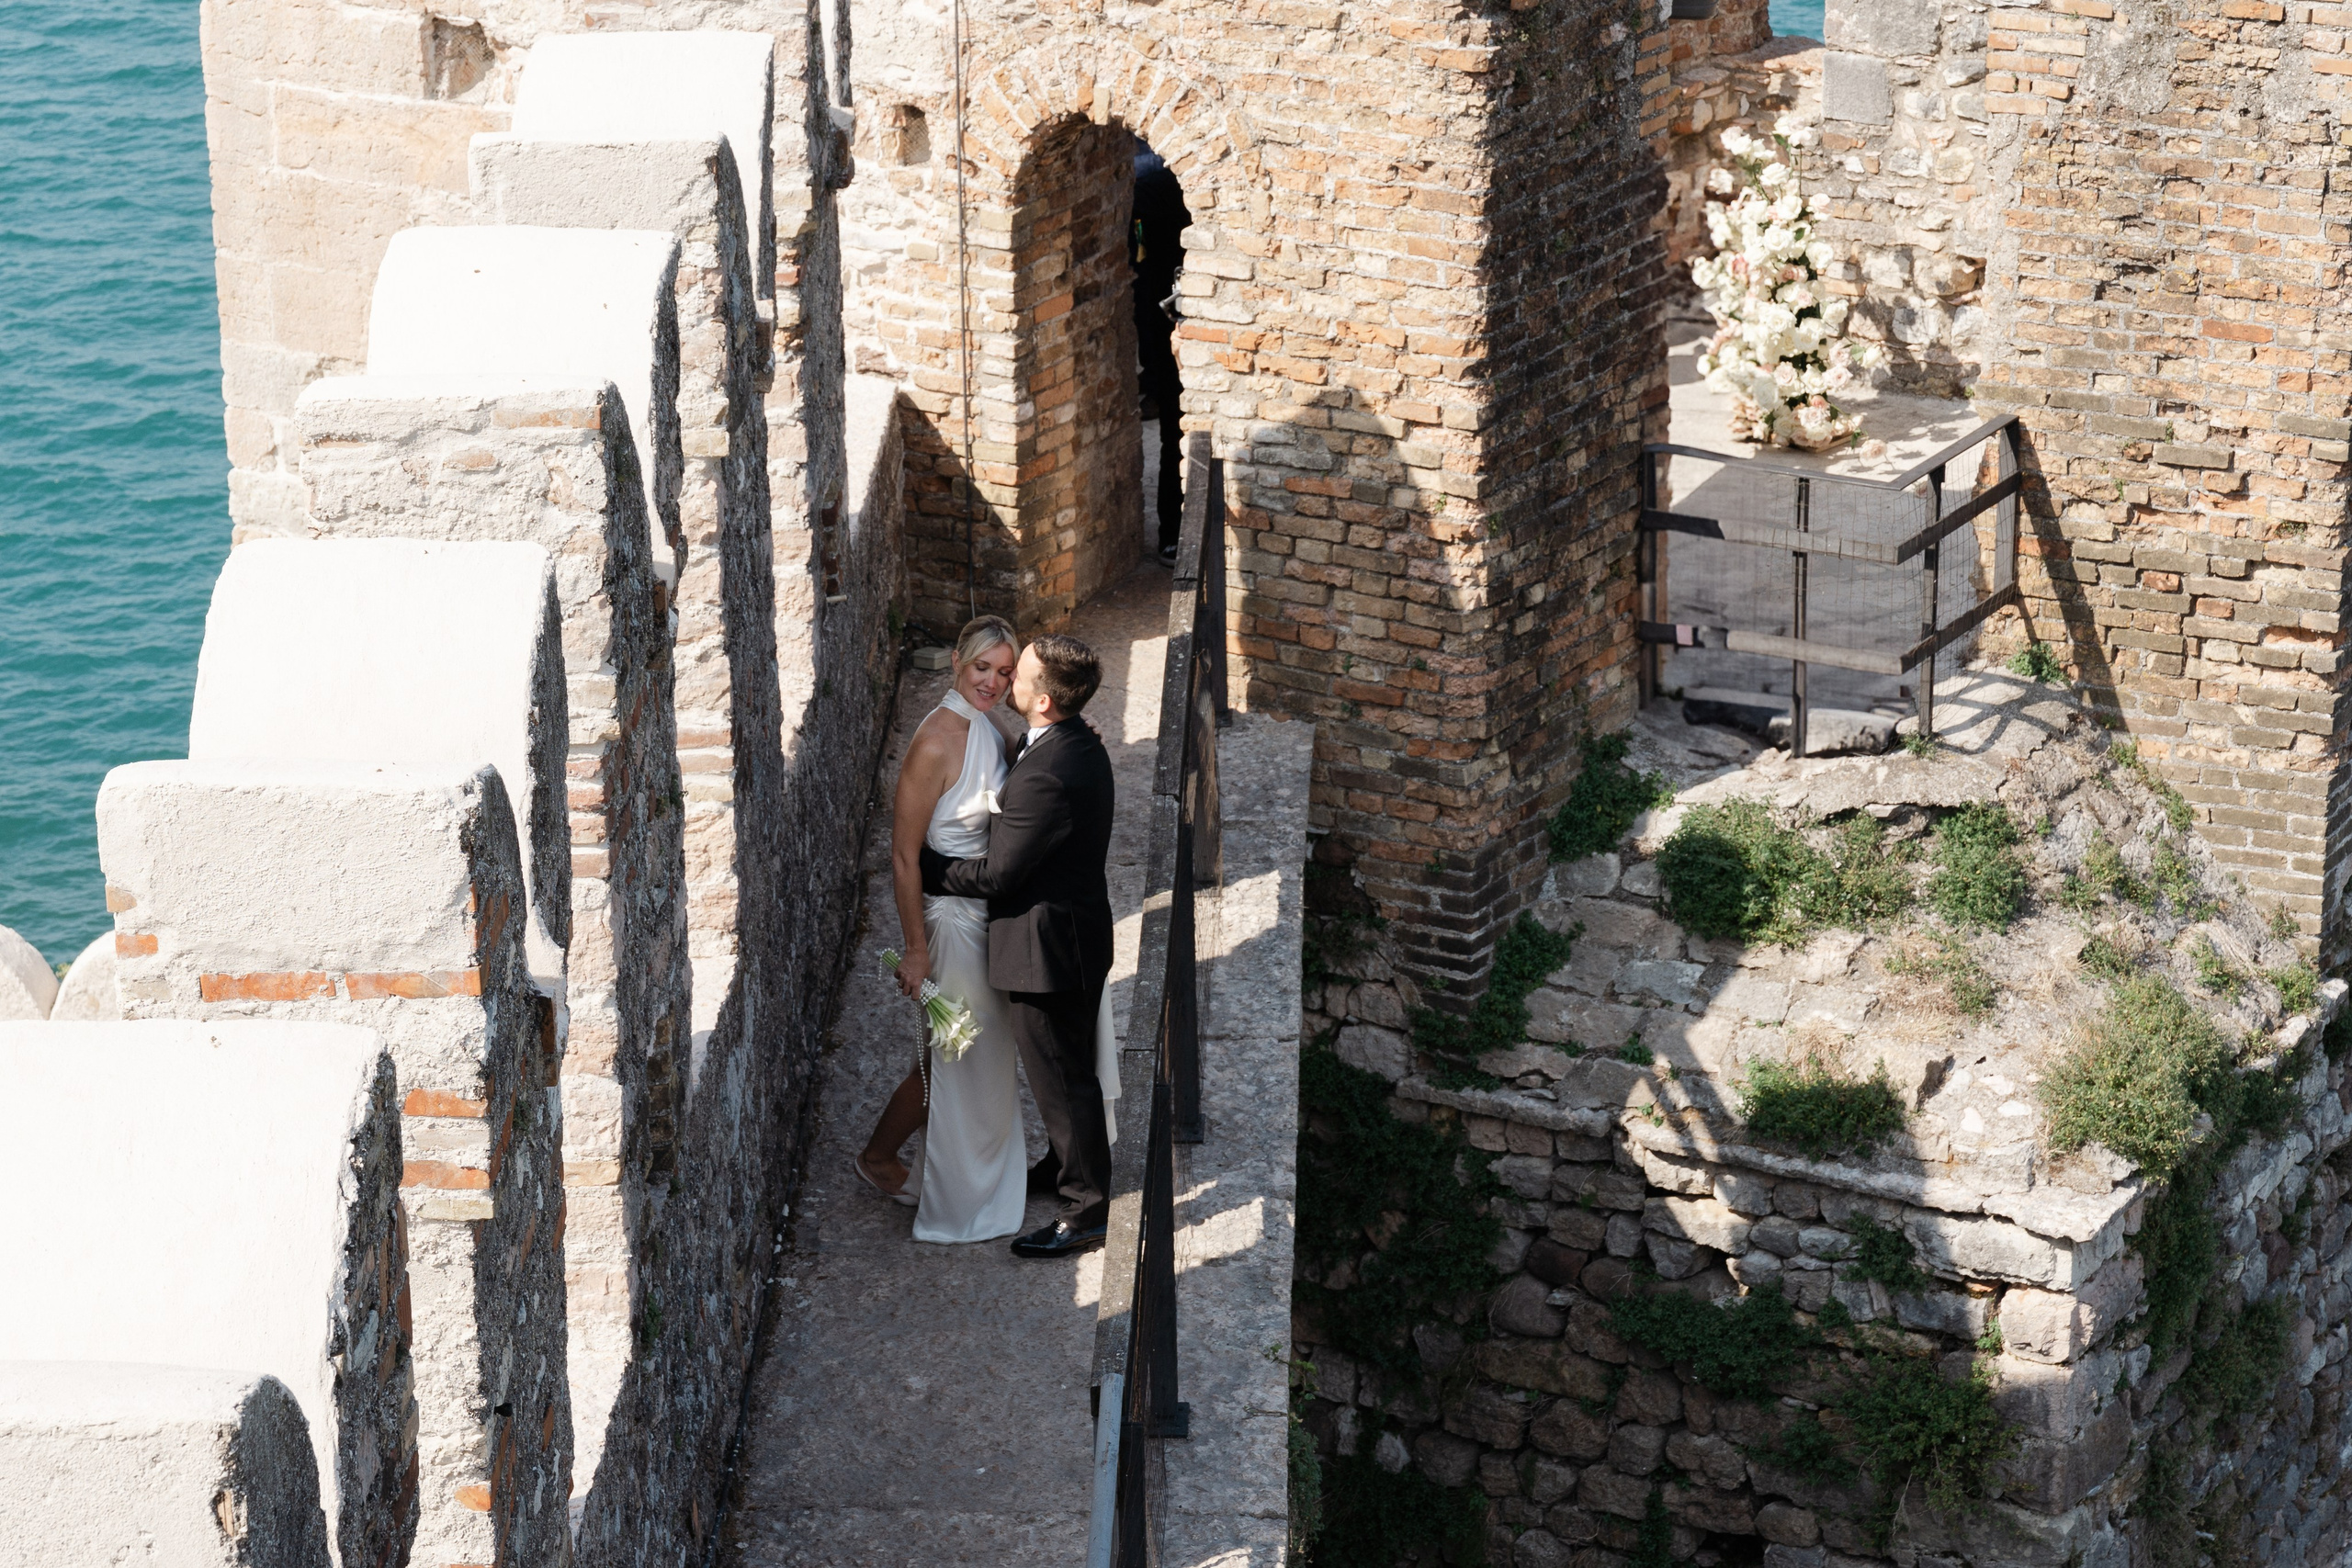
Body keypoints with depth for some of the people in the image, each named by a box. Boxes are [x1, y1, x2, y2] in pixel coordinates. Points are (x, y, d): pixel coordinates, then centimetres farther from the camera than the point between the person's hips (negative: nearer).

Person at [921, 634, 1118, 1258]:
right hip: (1080, 932, 10)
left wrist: (923, 868, -9)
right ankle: (1069, 1165, 44)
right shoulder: (1080, 743, -1)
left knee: (1061, 1076, 5)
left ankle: (1085, 1210, 17)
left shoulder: (1047, 777, -32)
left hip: (1046, 948, -10)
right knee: (1070, 1068, 26)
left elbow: (994, 874, -24)